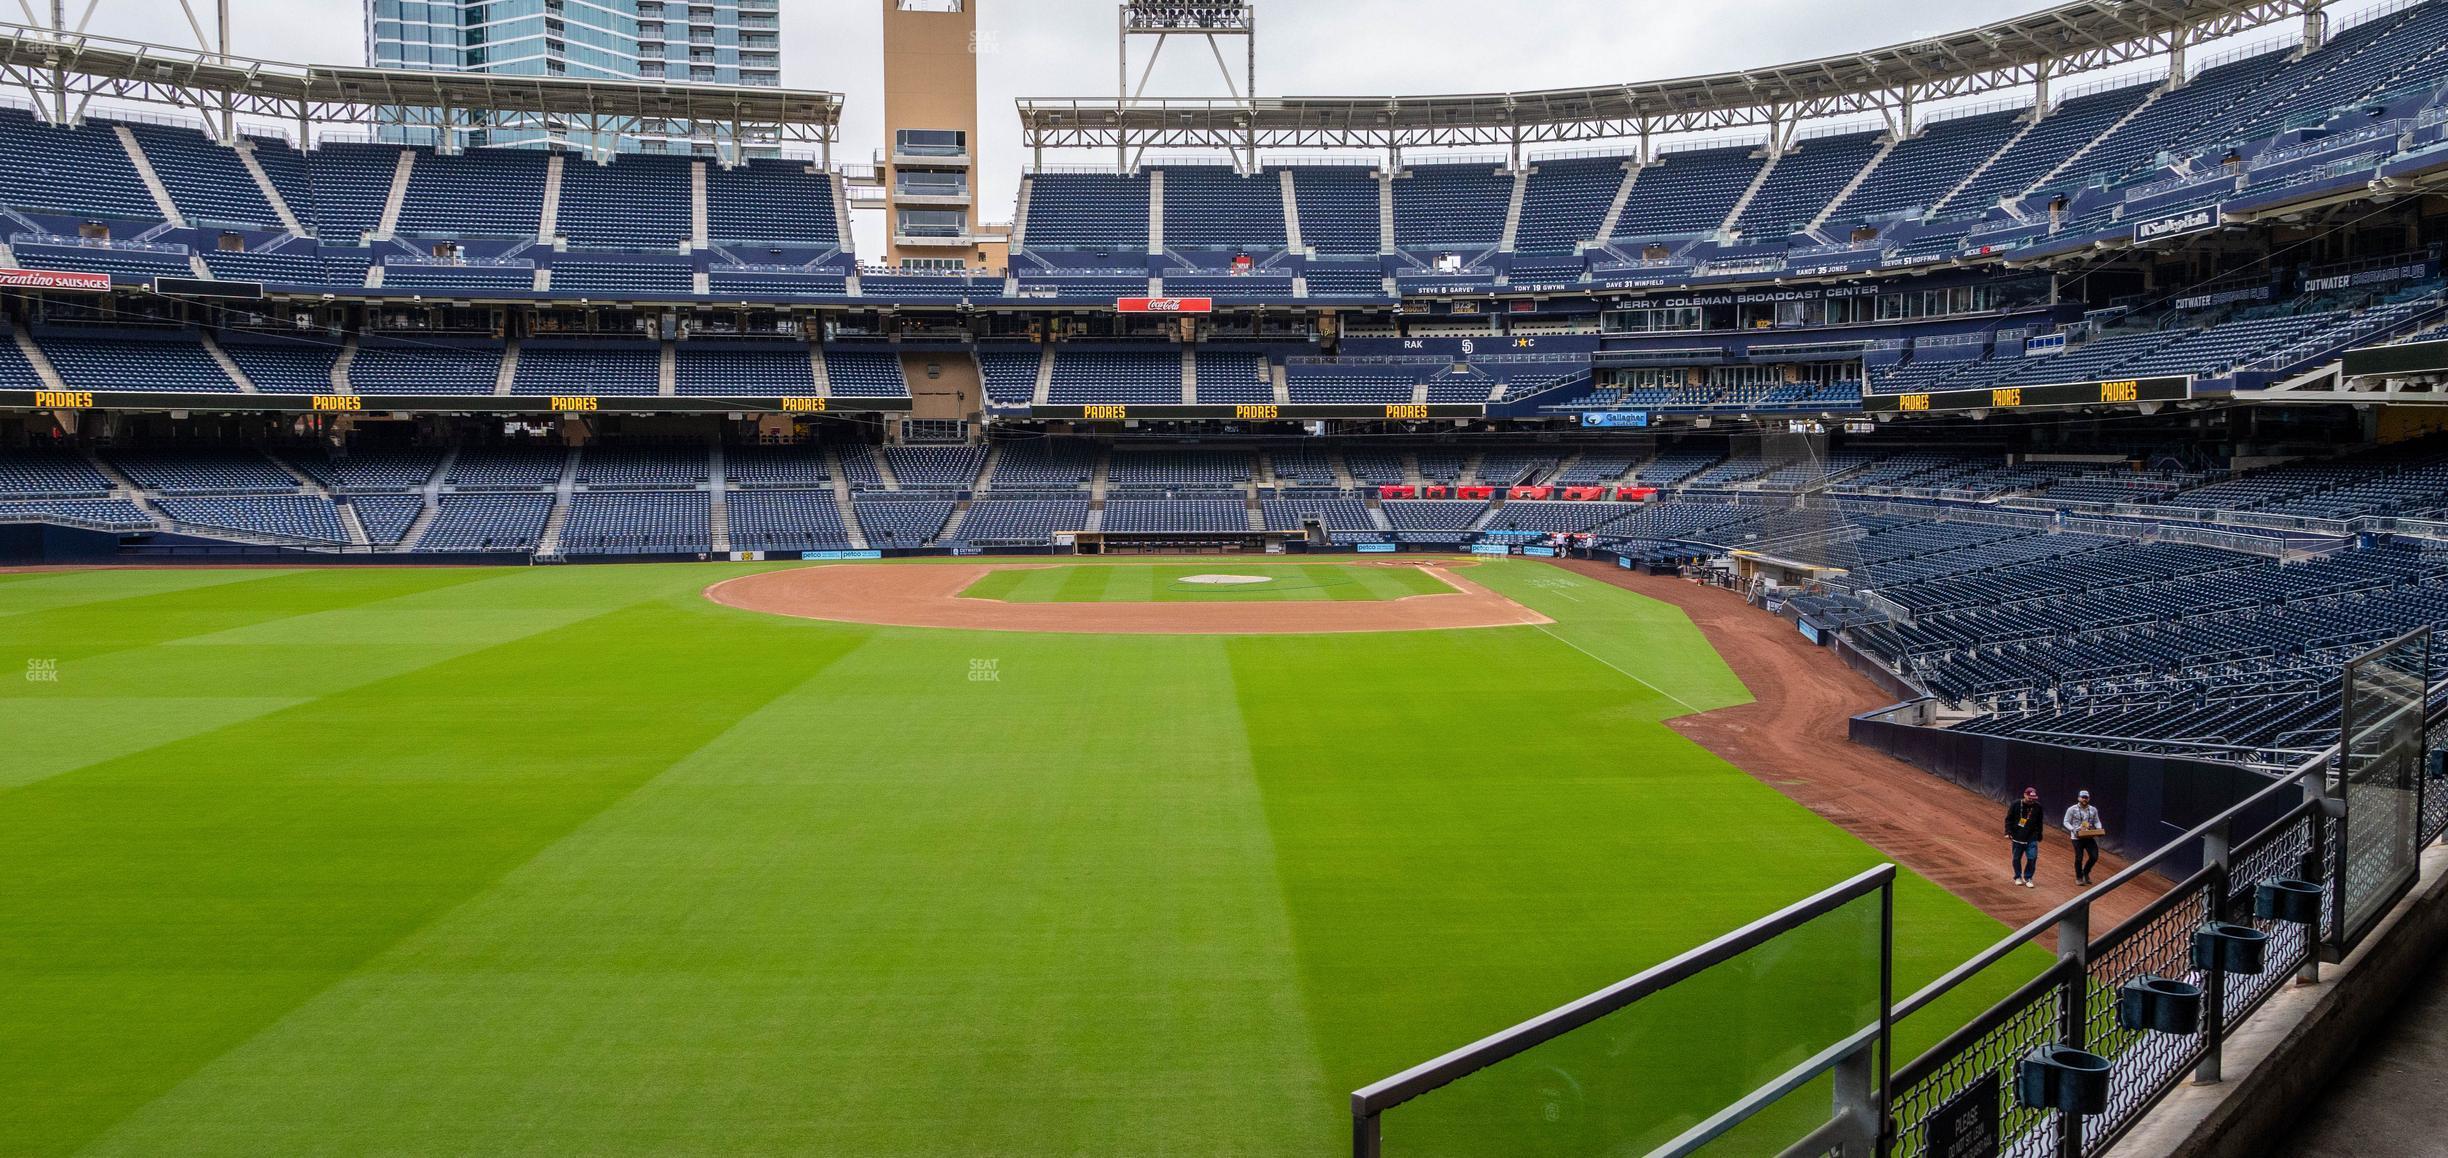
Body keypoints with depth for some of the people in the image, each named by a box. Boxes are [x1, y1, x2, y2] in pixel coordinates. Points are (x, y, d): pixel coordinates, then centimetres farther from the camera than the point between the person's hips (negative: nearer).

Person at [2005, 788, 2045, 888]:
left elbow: (2039, 822, 12)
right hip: (2017, 837, -1)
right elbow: (2009, 819, 0)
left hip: (2031, 838, 1)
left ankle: (2028, 878, 9)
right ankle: (2018, 877, 27)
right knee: (2017, 858, 8)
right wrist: (2008, 832, -7)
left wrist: (2039, 835, 14)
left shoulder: (2037, 807, 0)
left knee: (2032, 858, -7)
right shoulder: (2015, 805, -5)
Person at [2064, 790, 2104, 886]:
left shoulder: (2093, 810, 6)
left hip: (2090, 837, 3)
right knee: (2079, 858, 1)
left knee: (2094, 856, 0)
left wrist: (2099, 829, -7)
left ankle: (2086, 872, 27)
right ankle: (2079, 878, 18)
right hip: (2077, 837, -3)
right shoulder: (2072, 810, -5)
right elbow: (2066, 822, -2)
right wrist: (2073, 830, -18)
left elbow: (2097, 821, 14)